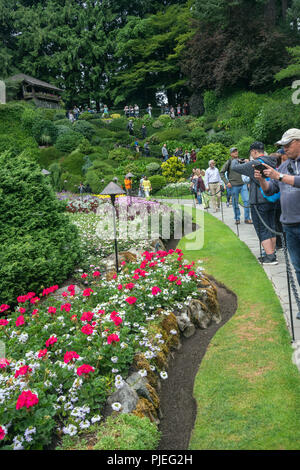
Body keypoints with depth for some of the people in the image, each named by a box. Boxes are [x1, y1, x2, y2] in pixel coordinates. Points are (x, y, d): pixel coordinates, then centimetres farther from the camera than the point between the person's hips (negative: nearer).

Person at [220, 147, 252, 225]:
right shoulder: (229, 162, -1)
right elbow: (221, 173, -1)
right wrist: (226, 182, -7)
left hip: (243, 184, 3)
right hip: (234, 186, -3)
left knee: (247, 200, -4)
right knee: (235, 203, 5)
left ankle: (247, 218, 5)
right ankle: (237, 219, 18)